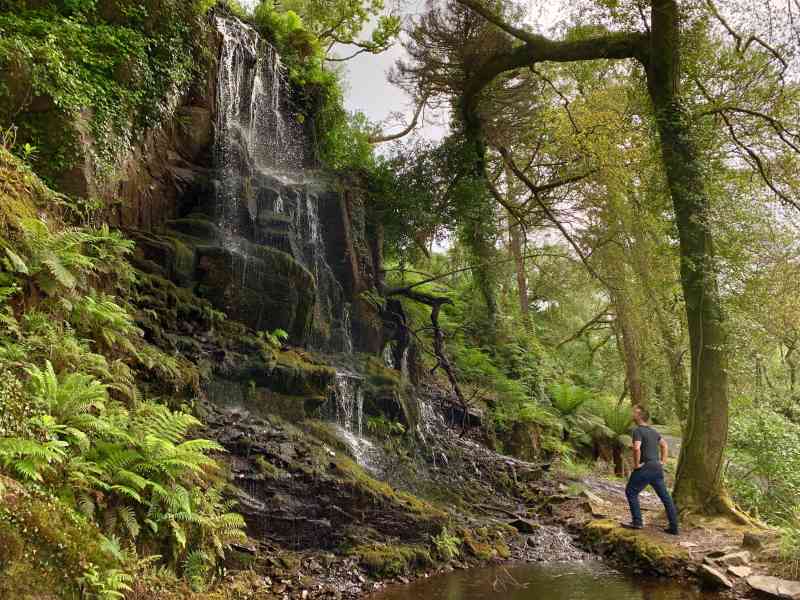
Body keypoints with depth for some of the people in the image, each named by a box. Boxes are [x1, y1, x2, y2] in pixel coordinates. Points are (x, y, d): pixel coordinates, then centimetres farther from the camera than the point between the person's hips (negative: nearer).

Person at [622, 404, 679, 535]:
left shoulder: (638, 431, -12)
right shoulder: (653, 431, 15)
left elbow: (636, 448, -28)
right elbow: (665, 445, 26)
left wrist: (636, 464, -16)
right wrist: (663, 461, 21)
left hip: (645, 468, -8)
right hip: (657, 468, 8)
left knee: (631, 492, 5)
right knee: (665, 497, 10)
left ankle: (637, 522, 4)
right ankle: (674, 527, 13)